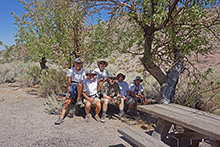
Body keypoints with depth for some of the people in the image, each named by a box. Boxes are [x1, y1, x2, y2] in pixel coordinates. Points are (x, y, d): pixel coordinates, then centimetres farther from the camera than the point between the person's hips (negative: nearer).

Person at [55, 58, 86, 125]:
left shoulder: (83, 71, -3)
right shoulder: (71, 70, -6)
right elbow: (68, 82, -8)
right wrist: (68, 93, -13)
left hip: (80, 89, 0)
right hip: (72, 87, 0)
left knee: (80, 83, -35)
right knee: (67, 101, -16)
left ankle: (78, 99, -19)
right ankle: (61, 118, -11)